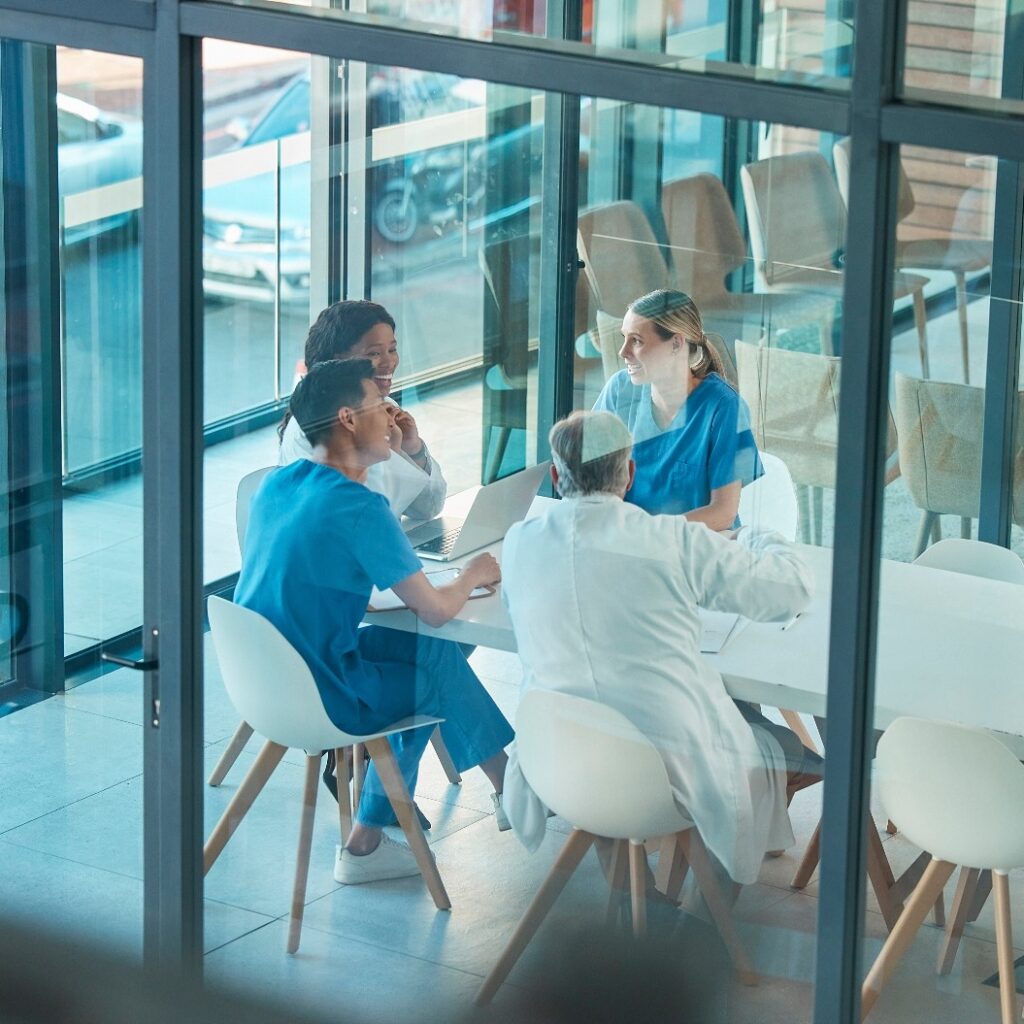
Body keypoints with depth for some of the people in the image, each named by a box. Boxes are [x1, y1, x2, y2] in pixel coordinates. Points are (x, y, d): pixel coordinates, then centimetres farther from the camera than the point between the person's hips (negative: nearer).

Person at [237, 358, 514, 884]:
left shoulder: (276, 483, 2)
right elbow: (435, 609, -16)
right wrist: (473, 575, 3)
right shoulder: (357, 508, -23)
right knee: (442, 664, 14)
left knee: (424, 647, 22)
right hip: (318, 698, -8)